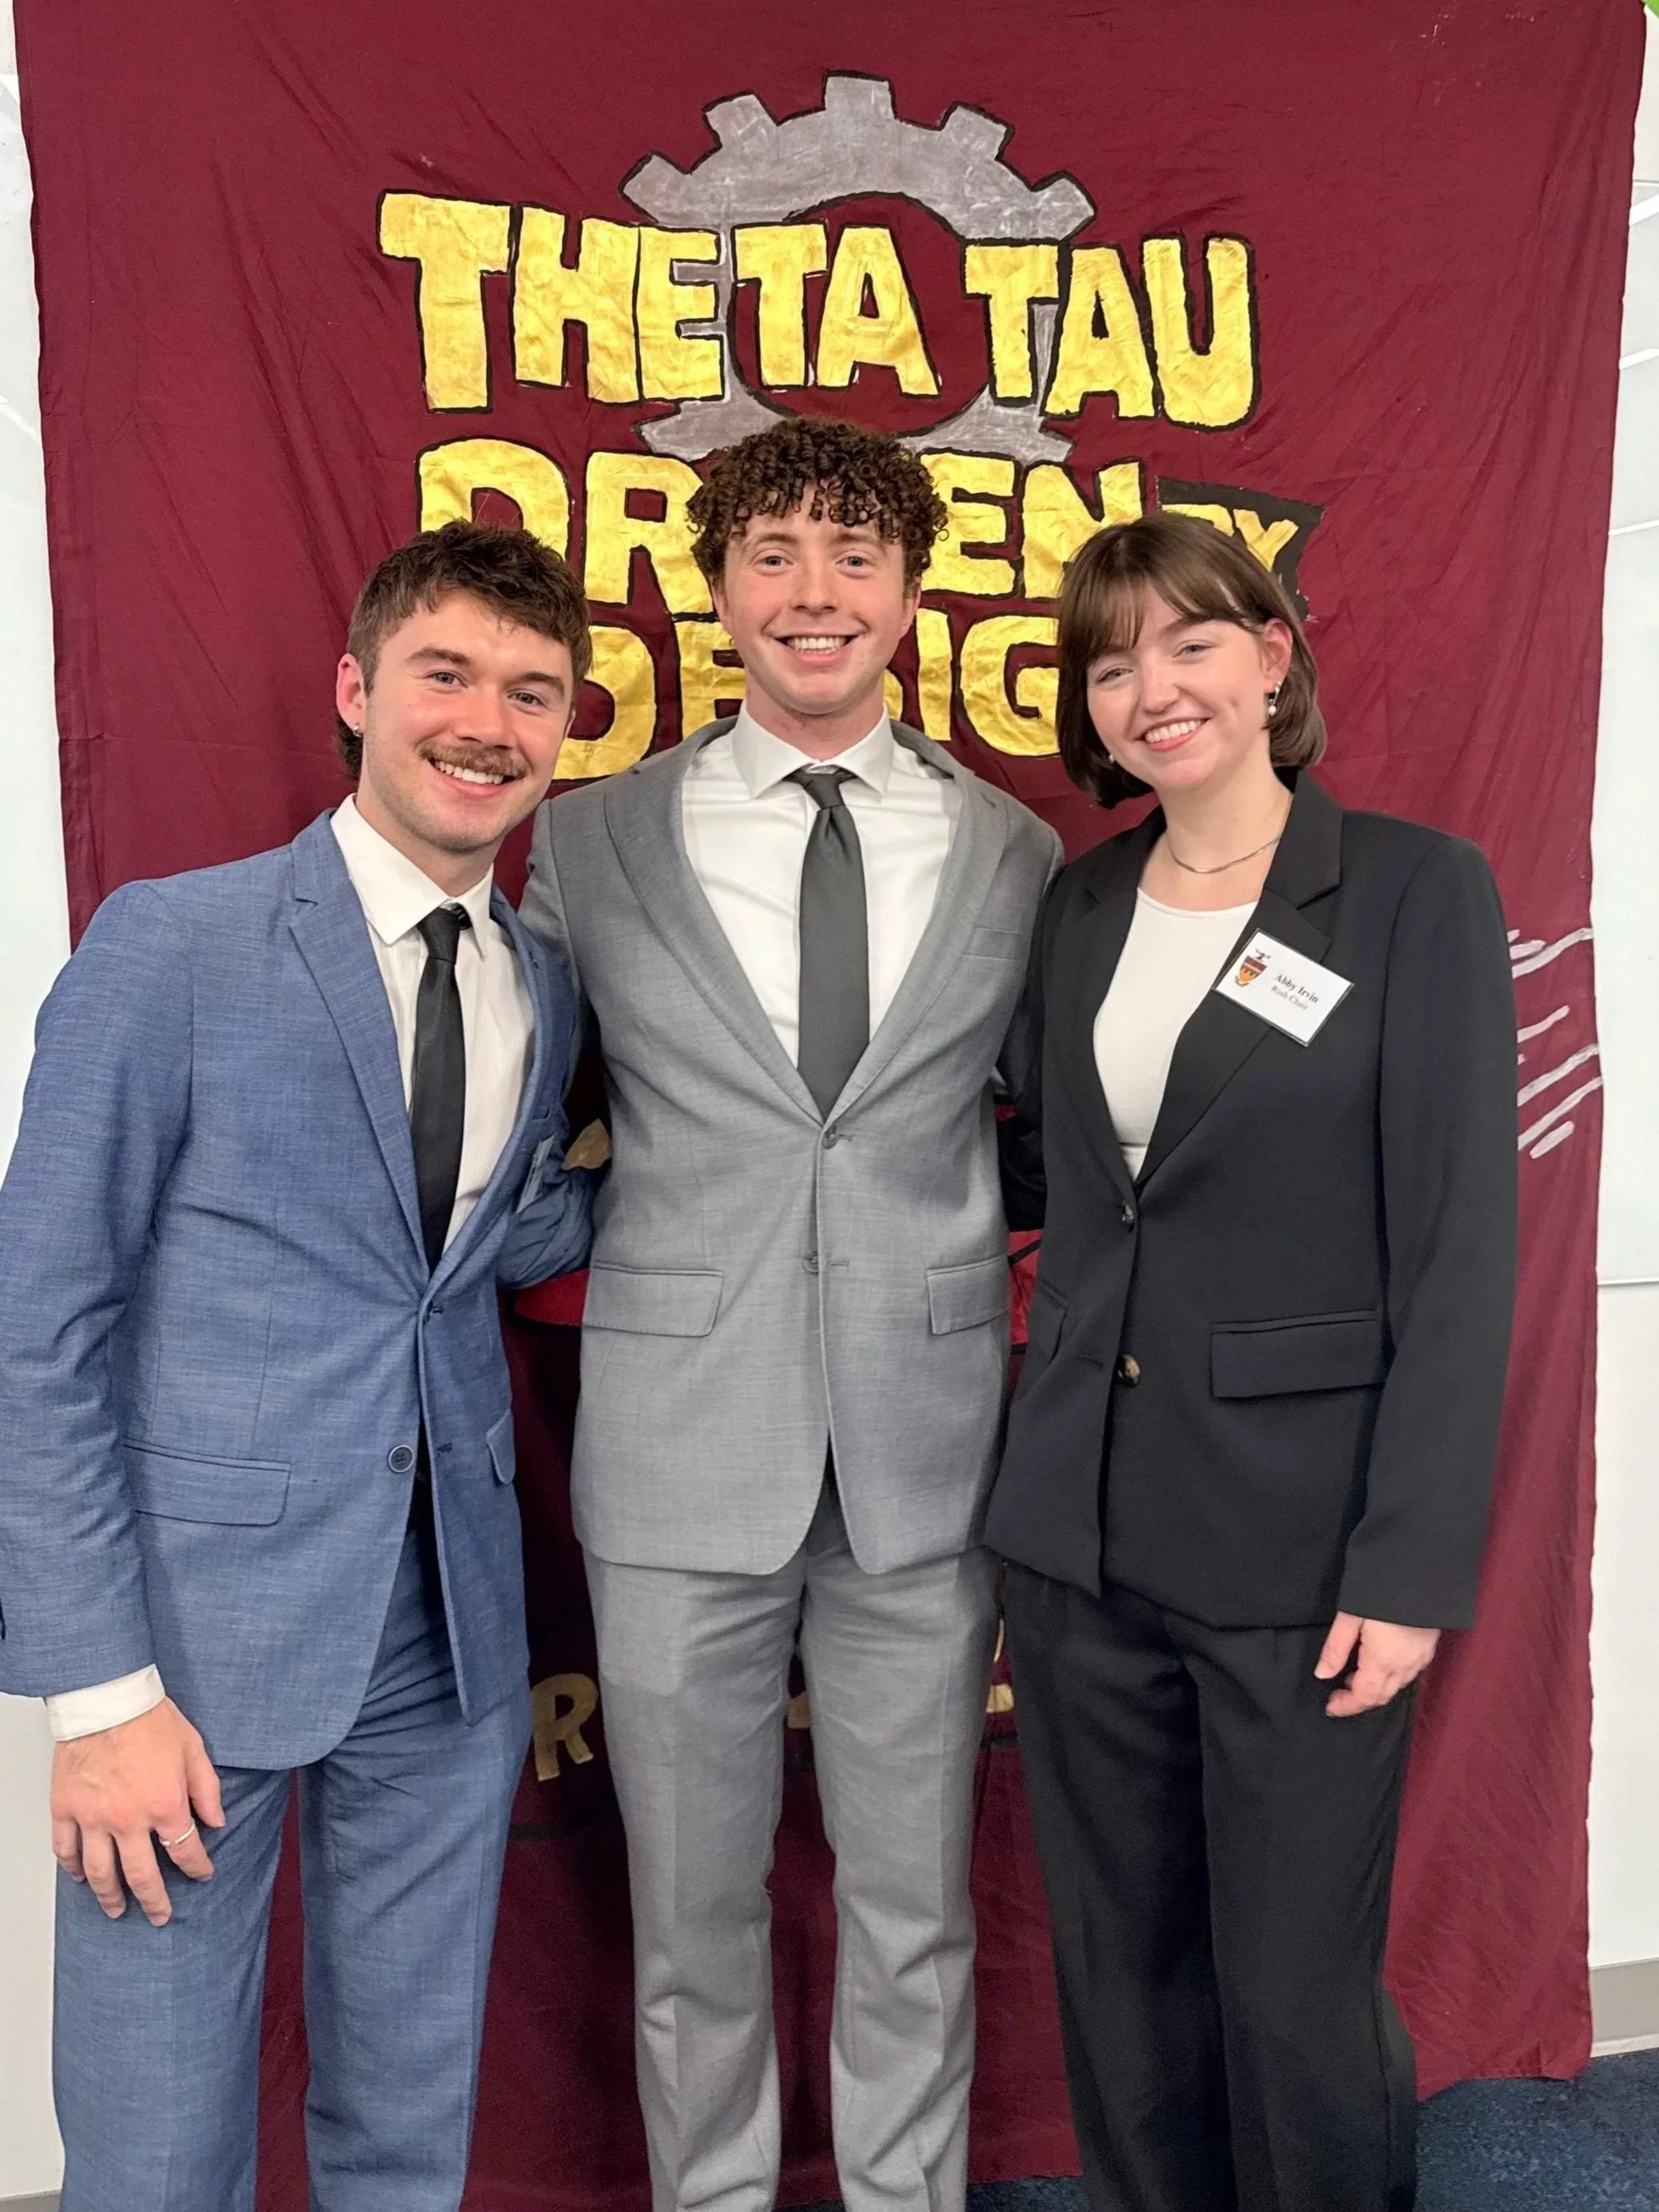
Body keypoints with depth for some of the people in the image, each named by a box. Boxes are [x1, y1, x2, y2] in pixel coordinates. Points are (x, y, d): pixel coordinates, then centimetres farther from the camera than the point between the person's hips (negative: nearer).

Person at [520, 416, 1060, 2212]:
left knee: (913, 1908, 17)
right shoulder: (591, 841, 2)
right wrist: (624, 1220, -3)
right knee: (692, 1915, 15)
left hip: (928, 1447, 1)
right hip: (681, 1447, 0)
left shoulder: (1017, 856, 5)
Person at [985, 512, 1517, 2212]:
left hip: (1298, 1540, -4)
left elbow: (1459, 1245, -9)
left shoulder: (1417, 890, -6)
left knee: (1294, 1995, 7)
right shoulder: (1082, 906, 8)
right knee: (1121, 1978, 16)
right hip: (1082, 1531, 5)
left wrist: (1413, 1562, -12)